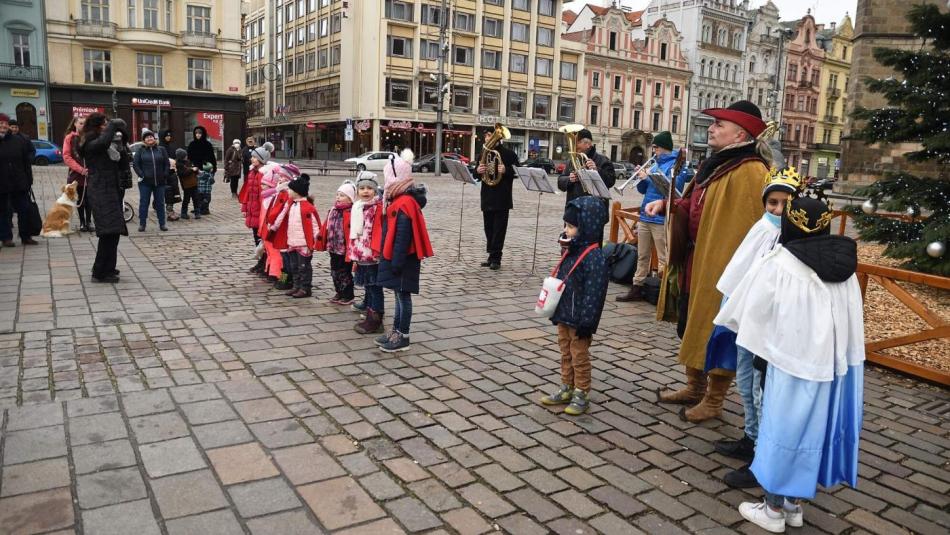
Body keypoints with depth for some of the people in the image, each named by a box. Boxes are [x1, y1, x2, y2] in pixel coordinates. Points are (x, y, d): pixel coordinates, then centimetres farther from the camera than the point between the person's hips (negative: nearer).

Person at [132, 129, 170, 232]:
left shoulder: (161, 150, 8)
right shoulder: (140, 151, 4)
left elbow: (167, 164, 8)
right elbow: (135, 164, 1)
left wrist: (165, 175, -2)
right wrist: (141, 175, -9)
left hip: (160, 182, 1)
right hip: (145, 182, -1)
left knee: (160, 203, 6)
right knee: (144, 203, 2)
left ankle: (162, 223, 13)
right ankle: (142, 224, 9)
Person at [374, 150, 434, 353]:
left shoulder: (404, 204, -20)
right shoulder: (400, 201, 12)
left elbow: (402, 237, -23)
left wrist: (397, 262, -22)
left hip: (402, 259, -10)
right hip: (398, 258, 10)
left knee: (403, 295, -1)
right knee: (400, 295, 16)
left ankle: (402, 337, 7)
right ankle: (396, 331, 26)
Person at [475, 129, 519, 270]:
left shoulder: (508, 154, -2)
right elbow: (476, 174, 16)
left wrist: (506, 170, -21)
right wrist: (478, 170, -7)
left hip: (502, 198, -5)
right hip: (487, 197, 5)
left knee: (499, 229, -4)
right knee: (489, 229, 9)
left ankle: (496, 258, 0)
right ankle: (492, 256, 17)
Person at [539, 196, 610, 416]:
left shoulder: (594, 257, -22)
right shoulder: (571, 251, 6)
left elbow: (594, 293, -23)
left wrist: (586, 322, -22)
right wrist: (556, 312, 18)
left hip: (578, 319, -9)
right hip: (563, 315, 9)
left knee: (579, 356, 5)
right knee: (566, 354, 19)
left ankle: (581, 395, 19)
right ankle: (566, 389, 32)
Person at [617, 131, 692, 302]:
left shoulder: (676, 165, -7)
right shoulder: (655, 165, 16)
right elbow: (642, 190, 19)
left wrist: (649, 177, -17)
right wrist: (642, 178, -2)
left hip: (661, 219, -8)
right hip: (645, 217, 8)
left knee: (663, 259, -3)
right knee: (642, 256, 14)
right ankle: (637, 289, 22)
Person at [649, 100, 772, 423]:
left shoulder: (750, 172, -18)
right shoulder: (715, 164, 12)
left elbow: (747, 228, -24)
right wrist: (667, 204, 7)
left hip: (723, 267, -9)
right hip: (696, 262, 9)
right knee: (693, 327, 18)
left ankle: (714, 401, 20)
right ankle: (695, 388, 35)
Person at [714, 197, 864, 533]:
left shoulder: (777, 265, -14)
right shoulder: (844, 264, 1)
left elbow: (748, 310, -5)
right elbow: (851, 319, 5)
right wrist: (832, 351, 15)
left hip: (794, 362, -5)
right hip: (835, 363, 5)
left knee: (784, 429, 8)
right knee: (813, 431, 16)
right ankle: (794, 505, 31)